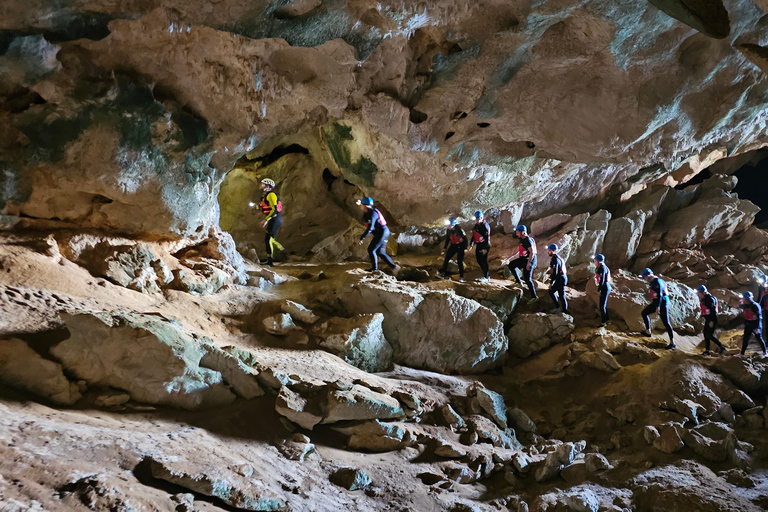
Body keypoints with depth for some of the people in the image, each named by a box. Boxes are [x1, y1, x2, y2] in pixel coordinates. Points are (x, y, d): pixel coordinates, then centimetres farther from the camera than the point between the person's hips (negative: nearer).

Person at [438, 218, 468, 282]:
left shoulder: (459, 230, -22)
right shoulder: (449, 230, -4)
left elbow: (465, 239, -17)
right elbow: (447, 239, 11)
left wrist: (465, 248, -19)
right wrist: (445, 248, 13)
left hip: (460, 246, -6)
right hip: (453, 246, 6)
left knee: (460, 261, -7)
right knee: (446, 259, 3)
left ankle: (461, 277, 1)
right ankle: (442, 272, 16)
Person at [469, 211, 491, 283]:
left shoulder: (485, 226, -16)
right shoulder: (476, 225, 12)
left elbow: (487, 238, -20)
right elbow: (474, 235, 23)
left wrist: (485, 248, -22)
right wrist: (471, 243, 18)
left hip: (484, 246, -9)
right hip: (478, 245, 9)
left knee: (483, 261, -7)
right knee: (479, 260, 12)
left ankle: (486, 277, 1)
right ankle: (486, 275, 22)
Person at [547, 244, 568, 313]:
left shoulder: (555, 259, -20)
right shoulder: (557, 257, 11)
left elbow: (555, 272, -22)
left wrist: (551, 283, -18)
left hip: (560, 280, -10)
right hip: (560, 279, 10)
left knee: (561, 295, 0)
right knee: (551, 291, 16)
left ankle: (564, 310, 6)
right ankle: (557, 307, 19)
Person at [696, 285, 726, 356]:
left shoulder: (710, 299, -18)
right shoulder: (703, 299, 10)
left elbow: (713, 310, -22)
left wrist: (711, 321, -23)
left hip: (712, 320, -10)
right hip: (707, 319, 10)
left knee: (709, 335, -9)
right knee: (706, 334, 10)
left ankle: (721, 347, 1)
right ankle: (707, 351, 14)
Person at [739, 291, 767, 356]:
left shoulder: (755, 306, -20)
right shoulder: (744, 306, 2)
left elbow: (759, 317, -19)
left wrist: (757, 327, -20)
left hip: (755, 325, -6)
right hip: (748, 326, 6)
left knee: (759, 338, 8)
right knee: (745, 339, 4)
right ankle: (742, 354, 8)